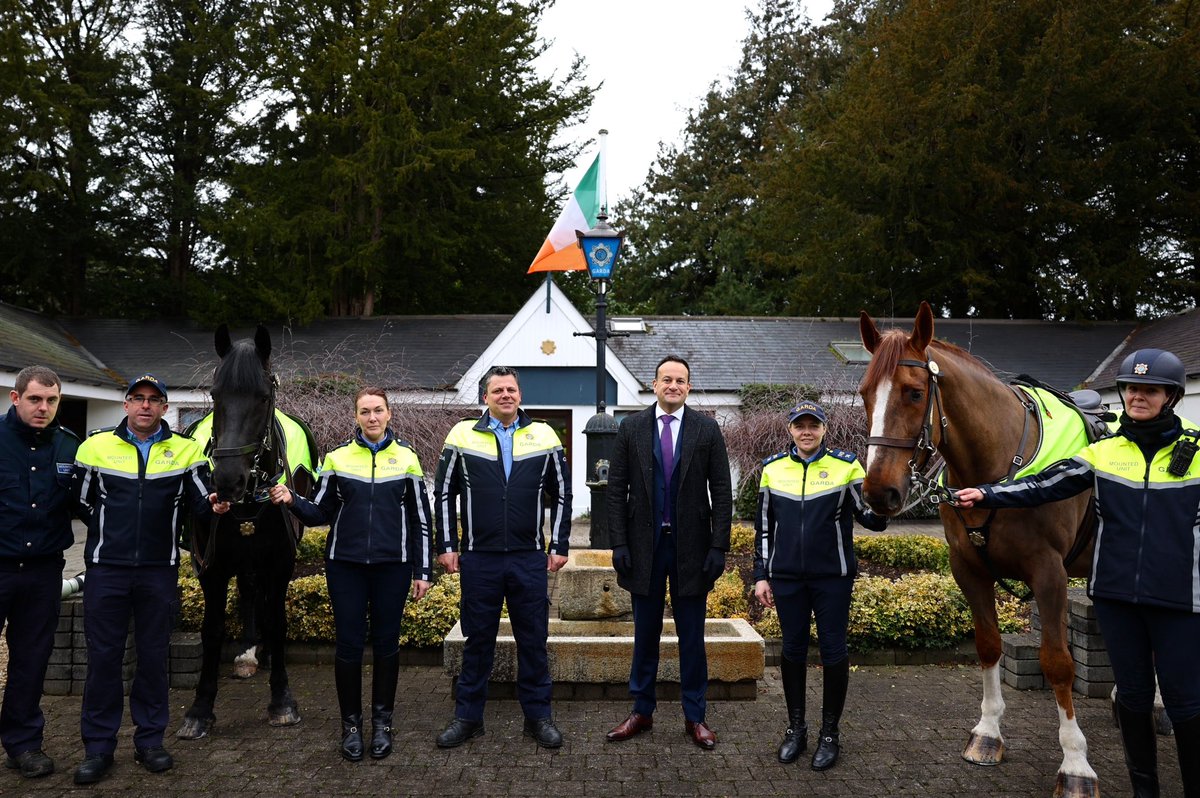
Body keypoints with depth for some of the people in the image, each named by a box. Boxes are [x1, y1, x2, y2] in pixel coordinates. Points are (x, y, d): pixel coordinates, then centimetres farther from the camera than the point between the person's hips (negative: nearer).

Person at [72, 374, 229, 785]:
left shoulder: (186, 450, 1)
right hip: (106, 570, 0)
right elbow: (83, 503, 9)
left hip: (159, 571, 0)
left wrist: (213, 506, -23)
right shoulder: (95, 446, 1)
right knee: (103, 656, 5)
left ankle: (150, 739, 21)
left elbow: (201, 504, -2)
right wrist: (112, 534, 7)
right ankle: (98, 746, 17)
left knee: (154, 655, 9)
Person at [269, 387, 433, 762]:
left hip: (392, 565, 0)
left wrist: (423, 570, 2)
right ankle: (351, 724, 19)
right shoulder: (338, 458, 2)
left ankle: (382, 722, 23)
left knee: (386, 644, 8)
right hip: (346, 565, 0)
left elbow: (420, 519, 4)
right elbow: (321, 513, 5)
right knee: (349, 645, 4)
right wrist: (292, 501, -15)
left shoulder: (406, 459, 2)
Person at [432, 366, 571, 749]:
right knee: (478, 639, 10)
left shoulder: (543, 436, 4)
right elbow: (443, 494, 6)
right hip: (479, 559, 0)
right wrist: (447, 546, 2)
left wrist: (560, 546, 5)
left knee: (534, 639, 8)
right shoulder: (463, 435, 1)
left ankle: (538, 716, 21)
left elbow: (562, 494, 9)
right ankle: (468, 716, 23)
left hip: (530, 559, 1)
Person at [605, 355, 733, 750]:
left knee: (691, 636, 8)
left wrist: (719, 547, -6)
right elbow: (617, 490, 2)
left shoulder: (707, 429, 0)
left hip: (691, 547, -1)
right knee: (645, 634, 12)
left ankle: (695, 717, 20)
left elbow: (721, 491, -1)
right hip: (644, 545, 1)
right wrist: (618, 543, -5)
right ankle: (641, 711, 25)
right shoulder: (631, 428, 1)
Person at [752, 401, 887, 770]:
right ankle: (796, 728, 27)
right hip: (787, 577, 2)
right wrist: (761, 575, 6)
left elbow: (867, 516, -4)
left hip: (833, 577, -2)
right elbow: (763, 526, 9)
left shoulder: (846, 464, -3)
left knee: (834, 652, 4)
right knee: (792, 650, 11)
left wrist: (880, 511, -28)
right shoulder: (773, 468, 4)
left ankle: (829, 733, 19)